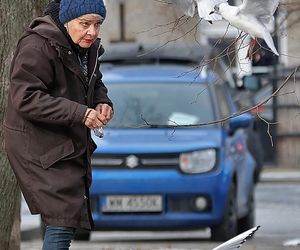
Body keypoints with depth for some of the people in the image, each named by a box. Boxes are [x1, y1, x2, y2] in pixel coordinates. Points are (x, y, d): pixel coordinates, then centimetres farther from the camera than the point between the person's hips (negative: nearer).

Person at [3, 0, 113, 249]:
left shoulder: (88, 47, 8)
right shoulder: (39, 46, -21)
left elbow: (94, 84, 25)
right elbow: (25, 98, -26)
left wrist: (103, 103, -1)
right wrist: (79, 113, -30)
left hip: (73, 144, 9)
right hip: (40, 148, -9)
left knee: (70, 216, 16)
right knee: (63, 218, -16)